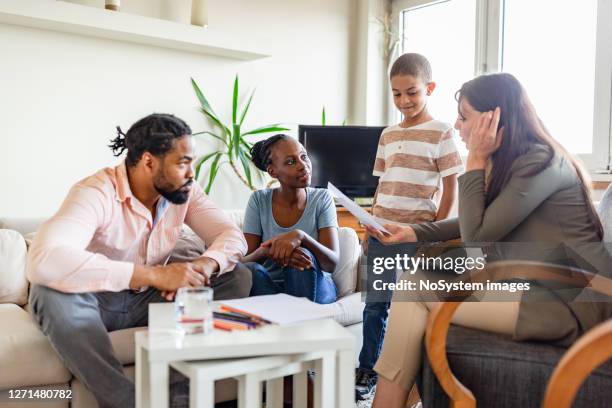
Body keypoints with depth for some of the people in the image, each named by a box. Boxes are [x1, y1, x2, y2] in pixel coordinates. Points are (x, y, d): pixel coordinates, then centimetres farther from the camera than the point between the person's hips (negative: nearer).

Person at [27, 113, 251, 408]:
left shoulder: (185, 191, -8)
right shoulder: (96, 192, -26)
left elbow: (233, 235, -10)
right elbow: (43, 260, -43)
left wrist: (205, 266, -35)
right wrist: (154, 275, -46)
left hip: (151, 299, 5)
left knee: (239, 277, -13)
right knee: (52, 291, -38)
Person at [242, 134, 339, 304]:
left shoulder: (322, 198, -5)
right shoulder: (259, 200, -3)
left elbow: (332, 263, -15)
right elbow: (244, 261, -8)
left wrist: (301, 236, -35)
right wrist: (267, 251, -31)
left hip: (314, 287, 0)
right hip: (270, 287, 1)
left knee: (303, 254, -33)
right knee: (251, 270, -32)